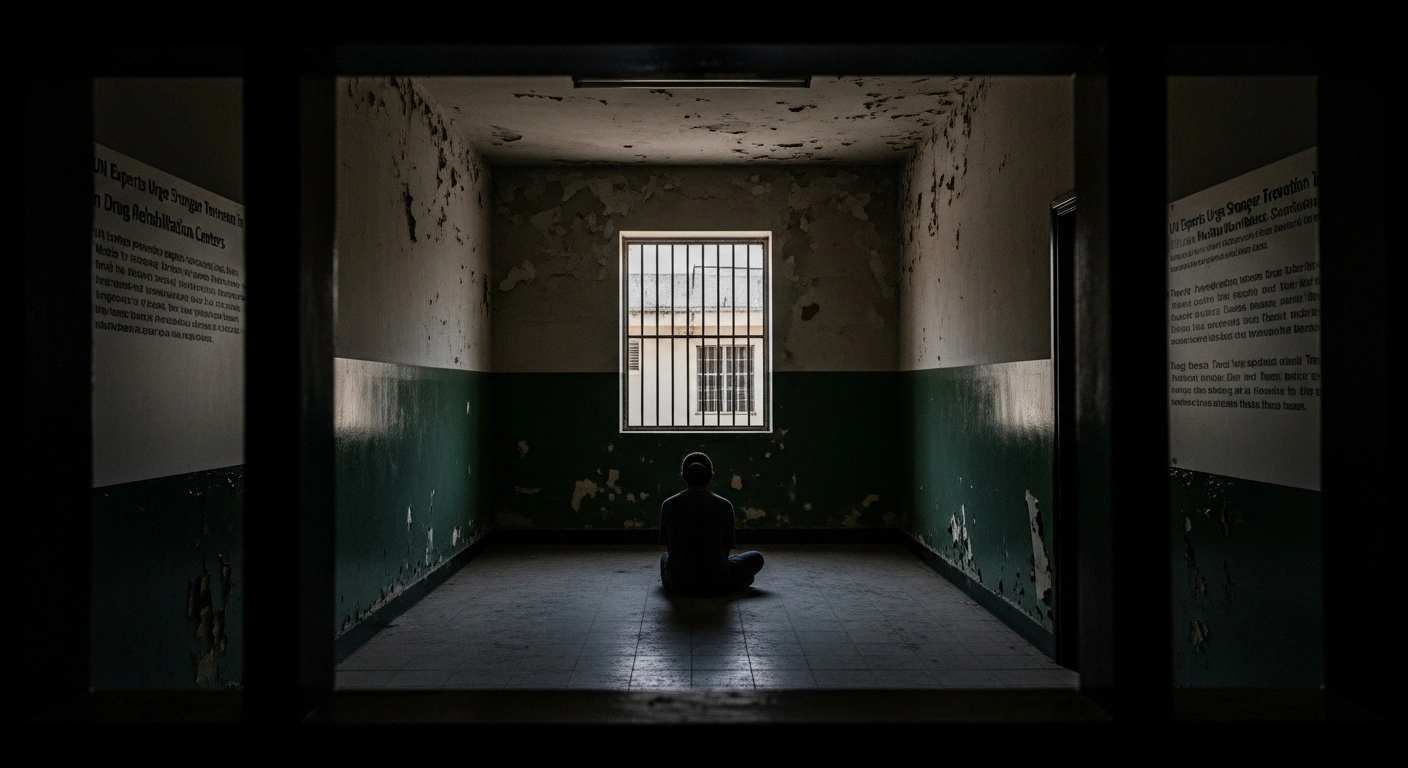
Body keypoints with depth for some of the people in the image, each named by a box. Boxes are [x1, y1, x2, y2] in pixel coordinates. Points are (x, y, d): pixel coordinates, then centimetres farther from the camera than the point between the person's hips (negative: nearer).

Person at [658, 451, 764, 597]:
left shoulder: (668, 505, -2)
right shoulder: (724, 506, -6)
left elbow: (668, 548, 8)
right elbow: (726, 549, 3)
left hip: (677, 585, 2)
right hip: (715, 585, -2)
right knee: (756, 558, 25)